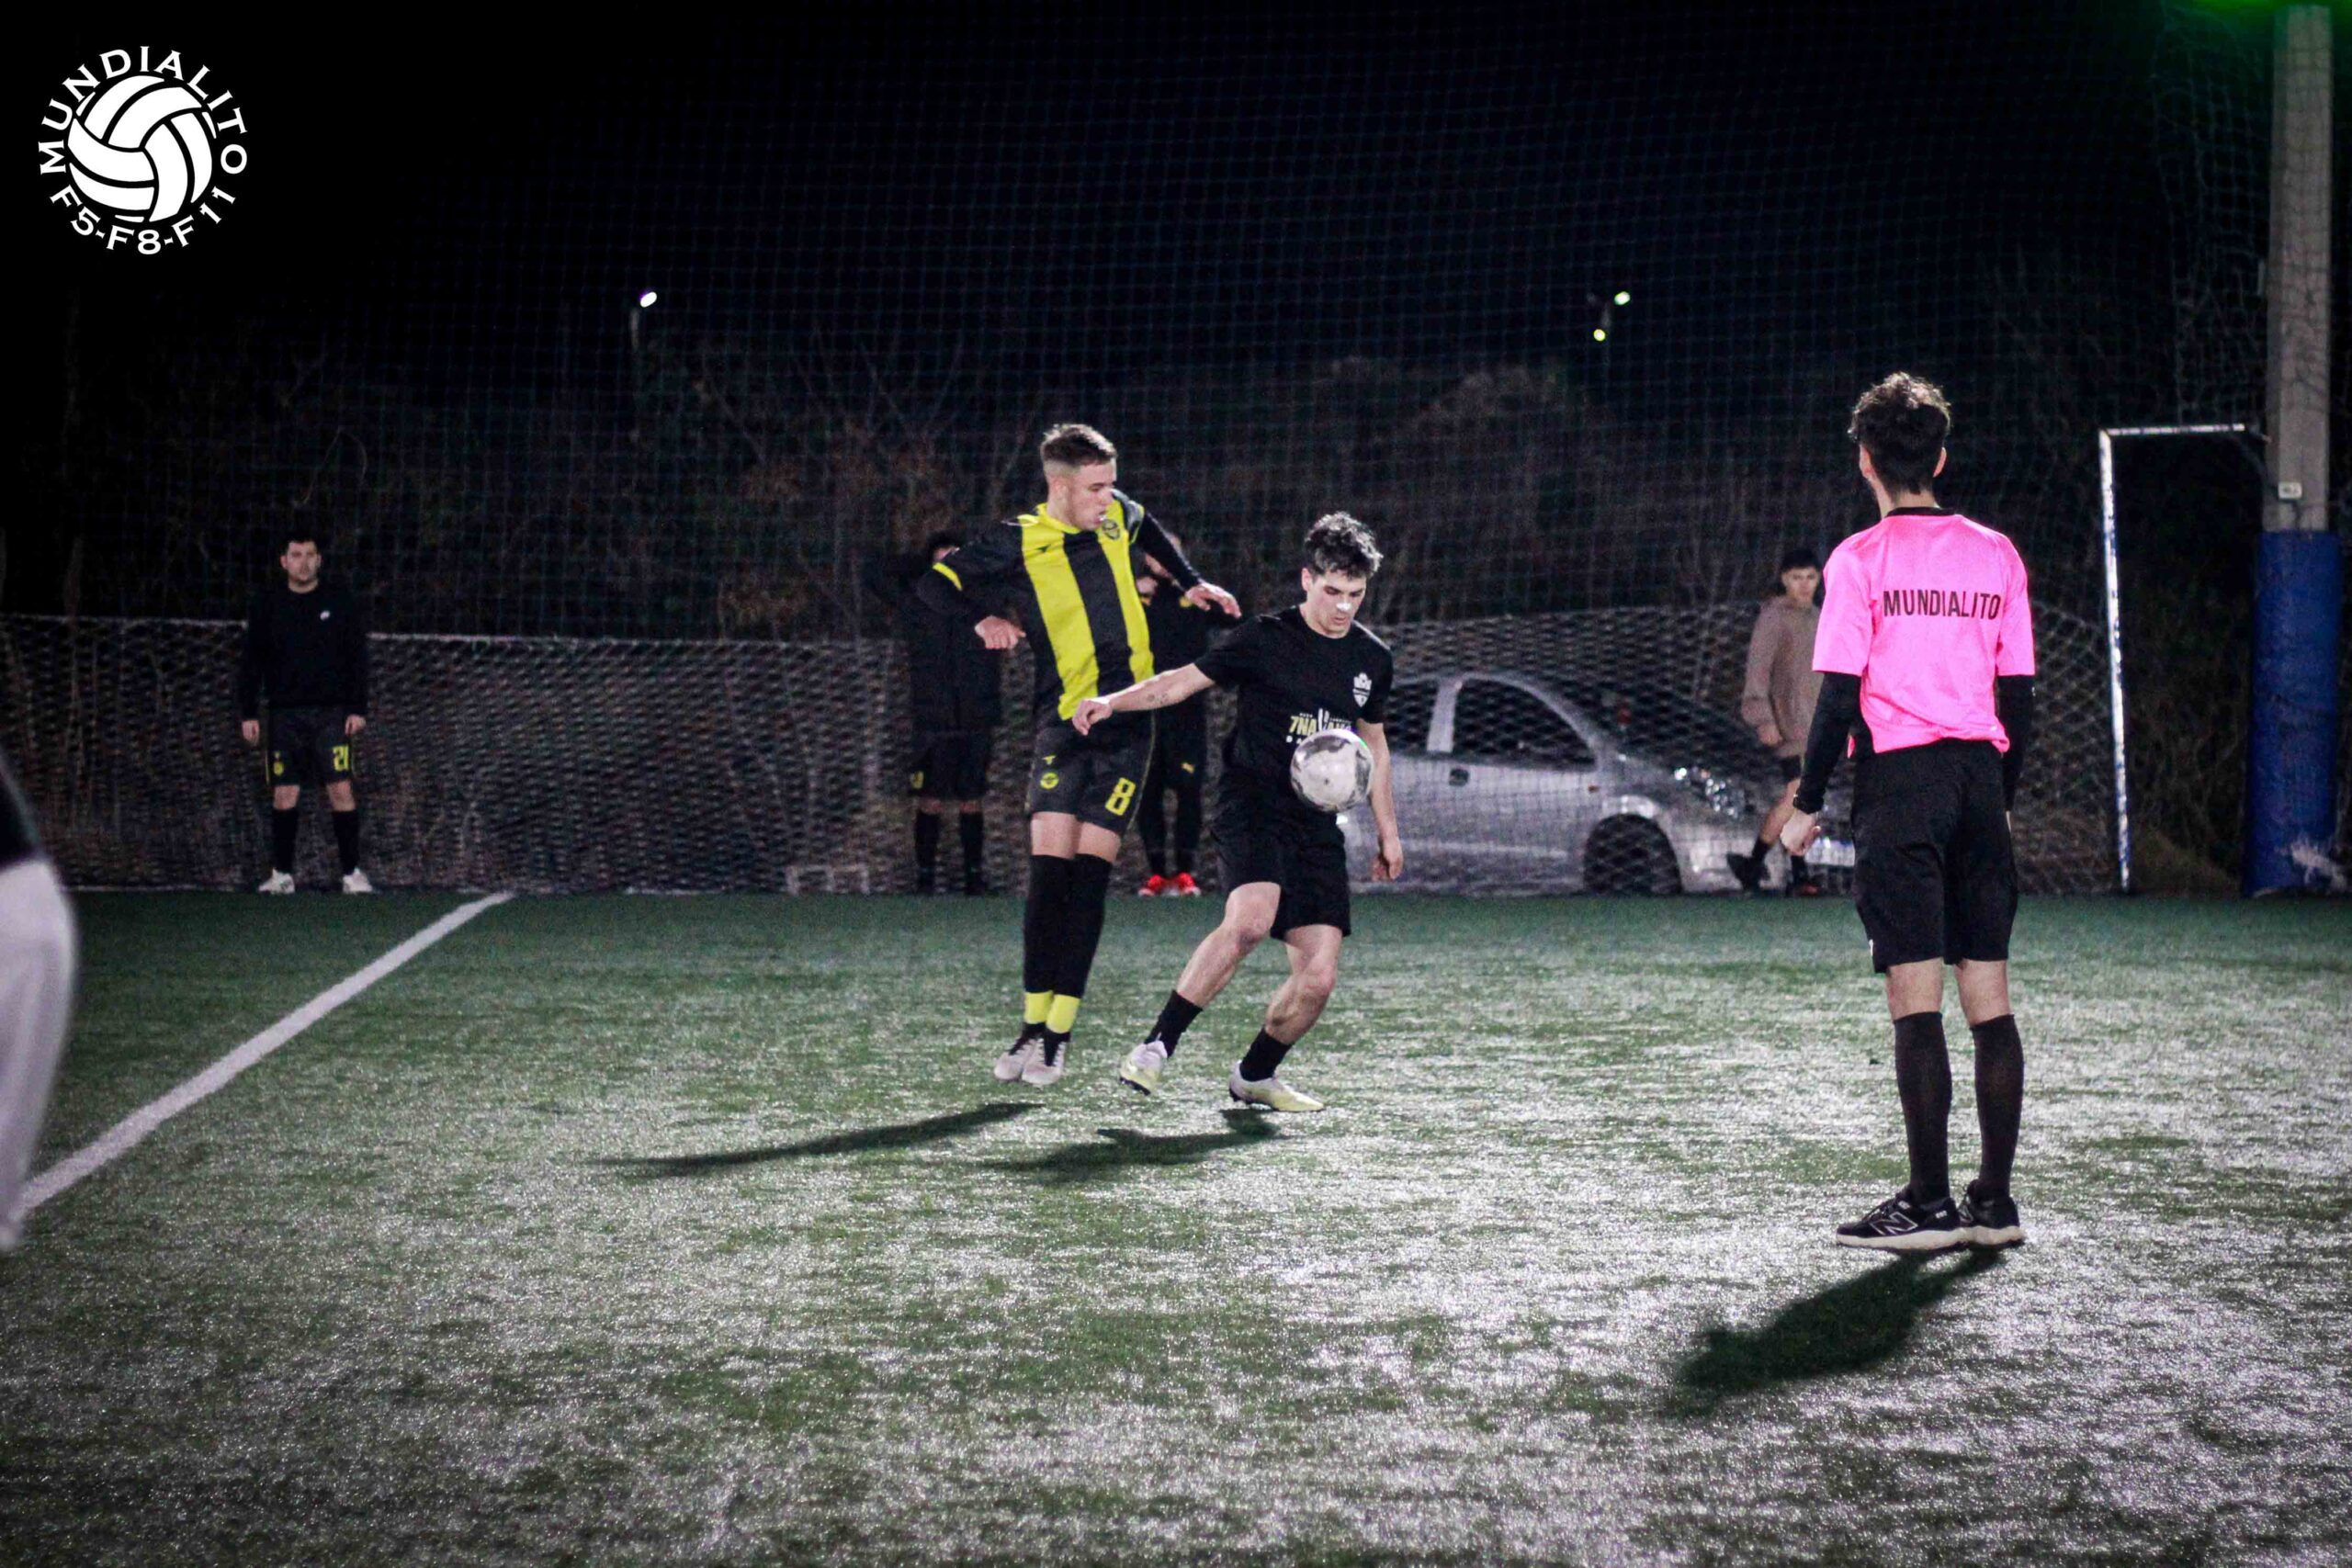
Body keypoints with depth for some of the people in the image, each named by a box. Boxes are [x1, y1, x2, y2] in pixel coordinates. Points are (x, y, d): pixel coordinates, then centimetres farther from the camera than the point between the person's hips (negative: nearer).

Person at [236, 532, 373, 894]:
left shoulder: (340, 603, 4)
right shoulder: (266, 606, 7)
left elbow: (357, 660, 5)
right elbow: (250, 664, 9)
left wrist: (358, 710, -2)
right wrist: (248, 714, 2)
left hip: (331, 713, -1)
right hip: (285, 712, 2)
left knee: (341, 790, -8)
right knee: (284, 793, 1)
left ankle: (352, 873, -3)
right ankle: (281, 874, 10)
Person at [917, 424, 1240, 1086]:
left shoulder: (1117, 515, 8)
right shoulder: (1019, 544, -3)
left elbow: (1147, 531, 32)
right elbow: (937, 582, 3)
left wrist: (1192, 582, 27)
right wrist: (982, 619, -8)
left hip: (1128, 719, 2)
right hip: (1063, 725, -2)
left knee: (1090, 875, -5)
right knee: (1049, 870, -10)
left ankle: (1059, 1035, -4)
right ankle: (1033, 1025, -1)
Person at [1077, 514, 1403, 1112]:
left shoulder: (1372, 658, 12)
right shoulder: (1266, 640, -2)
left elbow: (1373, 743, 26)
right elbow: (1186, 680, -1)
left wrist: (1387, 832, 27)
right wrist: (1113, 702, -17)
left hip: (1318, 824, 5)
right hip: (1253, 807, -5)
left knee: (1319, 977, -4)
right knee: (1249, 921, -32)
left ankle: (1255, 1074, 20)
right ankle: (1156, 1048, -24)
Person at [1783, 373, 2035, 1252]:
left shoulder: (1860, 560, -4)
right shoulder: (1995, 555, 9)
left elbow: (1839, 697, -7)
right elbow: (2019, 694, 10)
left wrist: (1807, 806, 2)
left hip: (1899, 780, -5)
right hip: (1979, 779, 5)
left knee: (1914, 997, -5)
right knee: (1989, 997, 7)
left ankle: (1930, 1203, -7)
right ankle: (1995, 1202, 9)